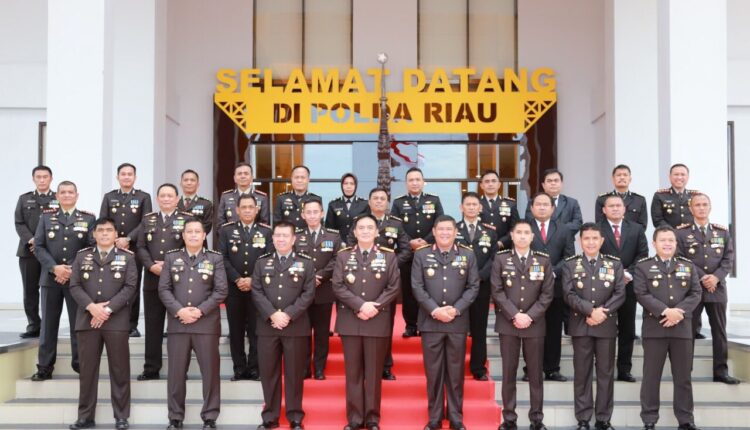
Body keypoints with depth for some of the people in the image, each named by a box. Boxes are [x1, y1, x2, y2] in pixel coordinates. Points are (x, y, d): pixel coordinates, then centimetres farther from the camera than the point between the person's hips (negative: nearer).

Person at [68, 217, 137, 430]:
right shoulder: (82, 256, 12)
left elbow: (130, 287, -4)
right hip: (87, 319, 2)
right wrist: (91, 307, -12)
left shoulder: (127, 257, 6)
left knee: (119, 370, 1)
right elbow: (74, 286, 4)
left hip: (116, 321, -2)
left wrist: (108, 309, -13)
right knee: (87, 370, 5)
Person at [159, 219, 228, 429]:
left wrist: (200, 310, -13)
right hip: (177, 323, 1)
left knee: (210, 371, 2)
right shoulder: (171, 257, 9)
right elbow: (164, 289, 3)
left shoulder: (215, 258, 4)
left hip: (207, 324, -1)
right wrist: (179, 310, -12)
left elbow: (221, 291, -3)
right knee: (176, 372, 5)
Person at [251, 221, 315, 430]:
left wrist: (288, 315, -13)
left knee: (294, 373, 3)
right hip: (267, 326, 2)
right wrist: (272, 315, -12)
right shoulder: (262, 262, 10)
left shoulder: (306, 263, 5)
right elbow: (257, 292, 1)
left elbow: (308, 294, -3)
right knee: (268, 372, 6)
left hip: (296, 327, -2)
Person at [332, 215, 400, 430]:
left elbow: (393, 287, -1)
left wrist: (375, 307, -13)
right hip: (350, 321, 1)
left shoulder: (388, 256, 4)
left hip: (378, 321, -1)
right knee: (353, 371, 5)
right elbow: (338, 286, -3)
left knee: (374, 371, 4)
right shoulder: (343, 256, 6)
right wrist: (360, 305, -14)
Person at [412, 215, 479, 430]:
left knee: (456, 371, 7)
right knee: (433, 371, 5)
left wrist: (456, 309, -11)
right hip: (430, 321, 0)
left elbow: (473, 286, 1)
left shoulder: (468, 254, 5)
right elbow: (417, 287, -2)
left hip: (458, 322, 0)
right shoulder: (421, 255, 3)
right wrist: (434, 310, -13)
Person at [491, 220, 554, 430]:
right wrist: (515, 315, -13)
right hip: (507, 324, 0)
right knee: (508, 372, 3)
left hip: (534, 324, 1)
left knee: (535, 373, 5)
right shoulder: (501, 259, 2)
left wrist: (530, 316, -11)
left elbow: (547, 294, 0)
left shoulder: (543, 260, 5)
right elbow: (497, 292, -4)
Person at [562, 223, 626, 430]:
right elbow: (569, 294, -6)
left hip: (606, 325, 1)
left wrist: (603, 312, -15)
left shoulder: (614, 264, 6)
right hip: (581, 325, -1)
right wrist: (590, 310, -17)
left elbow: (620, 294, -2)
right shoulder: (570, 264, 3)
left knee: (606, 372, 5)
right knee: (582, 373, 4)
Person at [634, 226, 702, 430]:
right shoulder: (643, 266, 3)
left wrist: (680, 311, -13)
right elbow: (642, 295, -8)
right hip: (654, 328, -2)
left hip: (682, 328, 3)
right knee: (651, 376, 2)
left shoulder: (688, 266, 12)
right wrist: (665, 311, -17)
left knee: (683, 376, 7)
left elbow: (695, 294, 3)